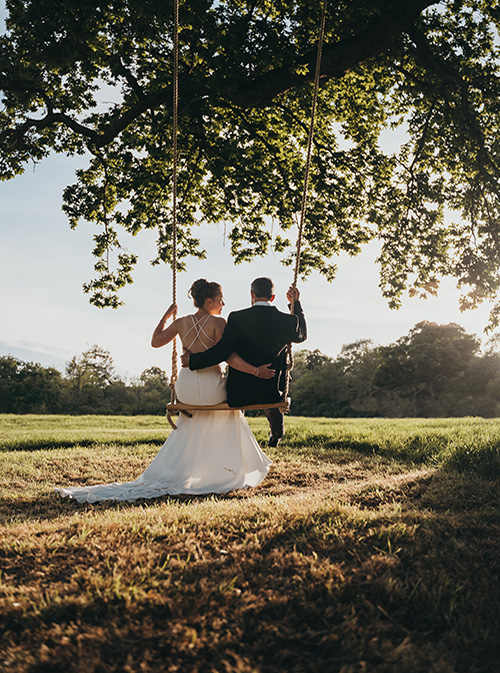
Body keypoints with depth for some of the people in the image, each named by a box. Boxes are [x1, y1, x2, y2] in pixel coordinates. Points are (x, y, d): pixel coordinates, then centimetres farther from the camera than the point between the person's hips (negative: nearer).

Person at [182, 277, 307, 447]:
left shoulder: (237, 318, -15)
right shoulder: (287, 321, -8)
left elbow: (220, 353, -17)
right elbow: (301, 335, 15)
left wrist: (191, 360, -3)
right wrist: (296, 303, 20)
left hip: (238, 393, -2)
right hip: (272, 391, 2)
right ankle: (276, 433, 54)